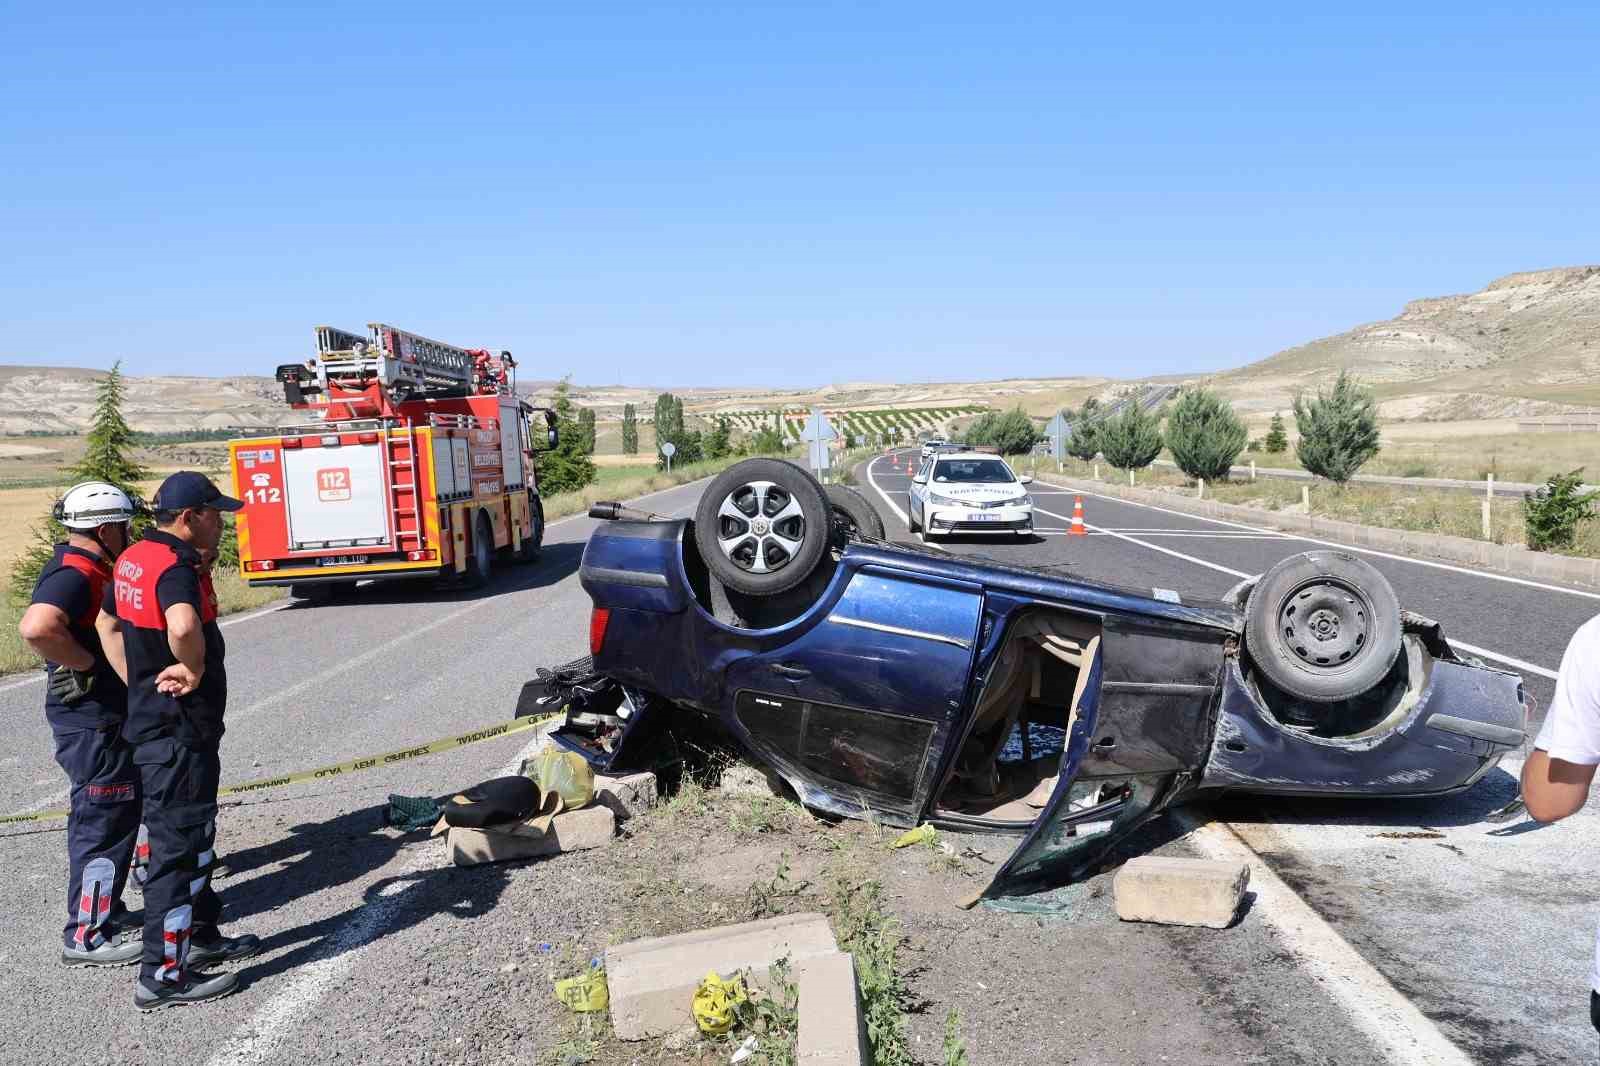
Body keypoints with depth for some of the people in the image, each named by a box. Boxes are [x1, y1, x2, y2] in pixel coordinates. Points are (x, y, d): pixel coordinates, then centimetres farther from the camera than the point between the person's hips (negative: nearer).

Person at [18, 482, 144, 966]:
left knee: (116, 816, 20)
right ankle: (87, 936, 7)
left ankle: (105, 908, 34)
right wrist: (88, 664, -27)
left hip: (104, 717, 10)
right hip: (92, 723, -10)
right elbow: (36, 628, -39)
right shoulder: (74, 575, -21)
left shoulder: (88, 570, 11)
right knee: (104, 822, -2)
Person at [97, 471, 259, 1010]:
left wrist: (142, 682, 16)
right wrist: (194, 670, -24)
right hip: (178, 733, -10)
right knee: (178, 846, -1)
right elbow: (184, 626, -43)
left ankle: (200, 934, 37)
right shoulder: (176, 566, -22)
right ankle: (163, 974, 8)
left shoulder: (135, 558, 9)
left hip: (150, 719, 10)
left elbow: (108, 625, 23)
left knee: (195, 835, 22)